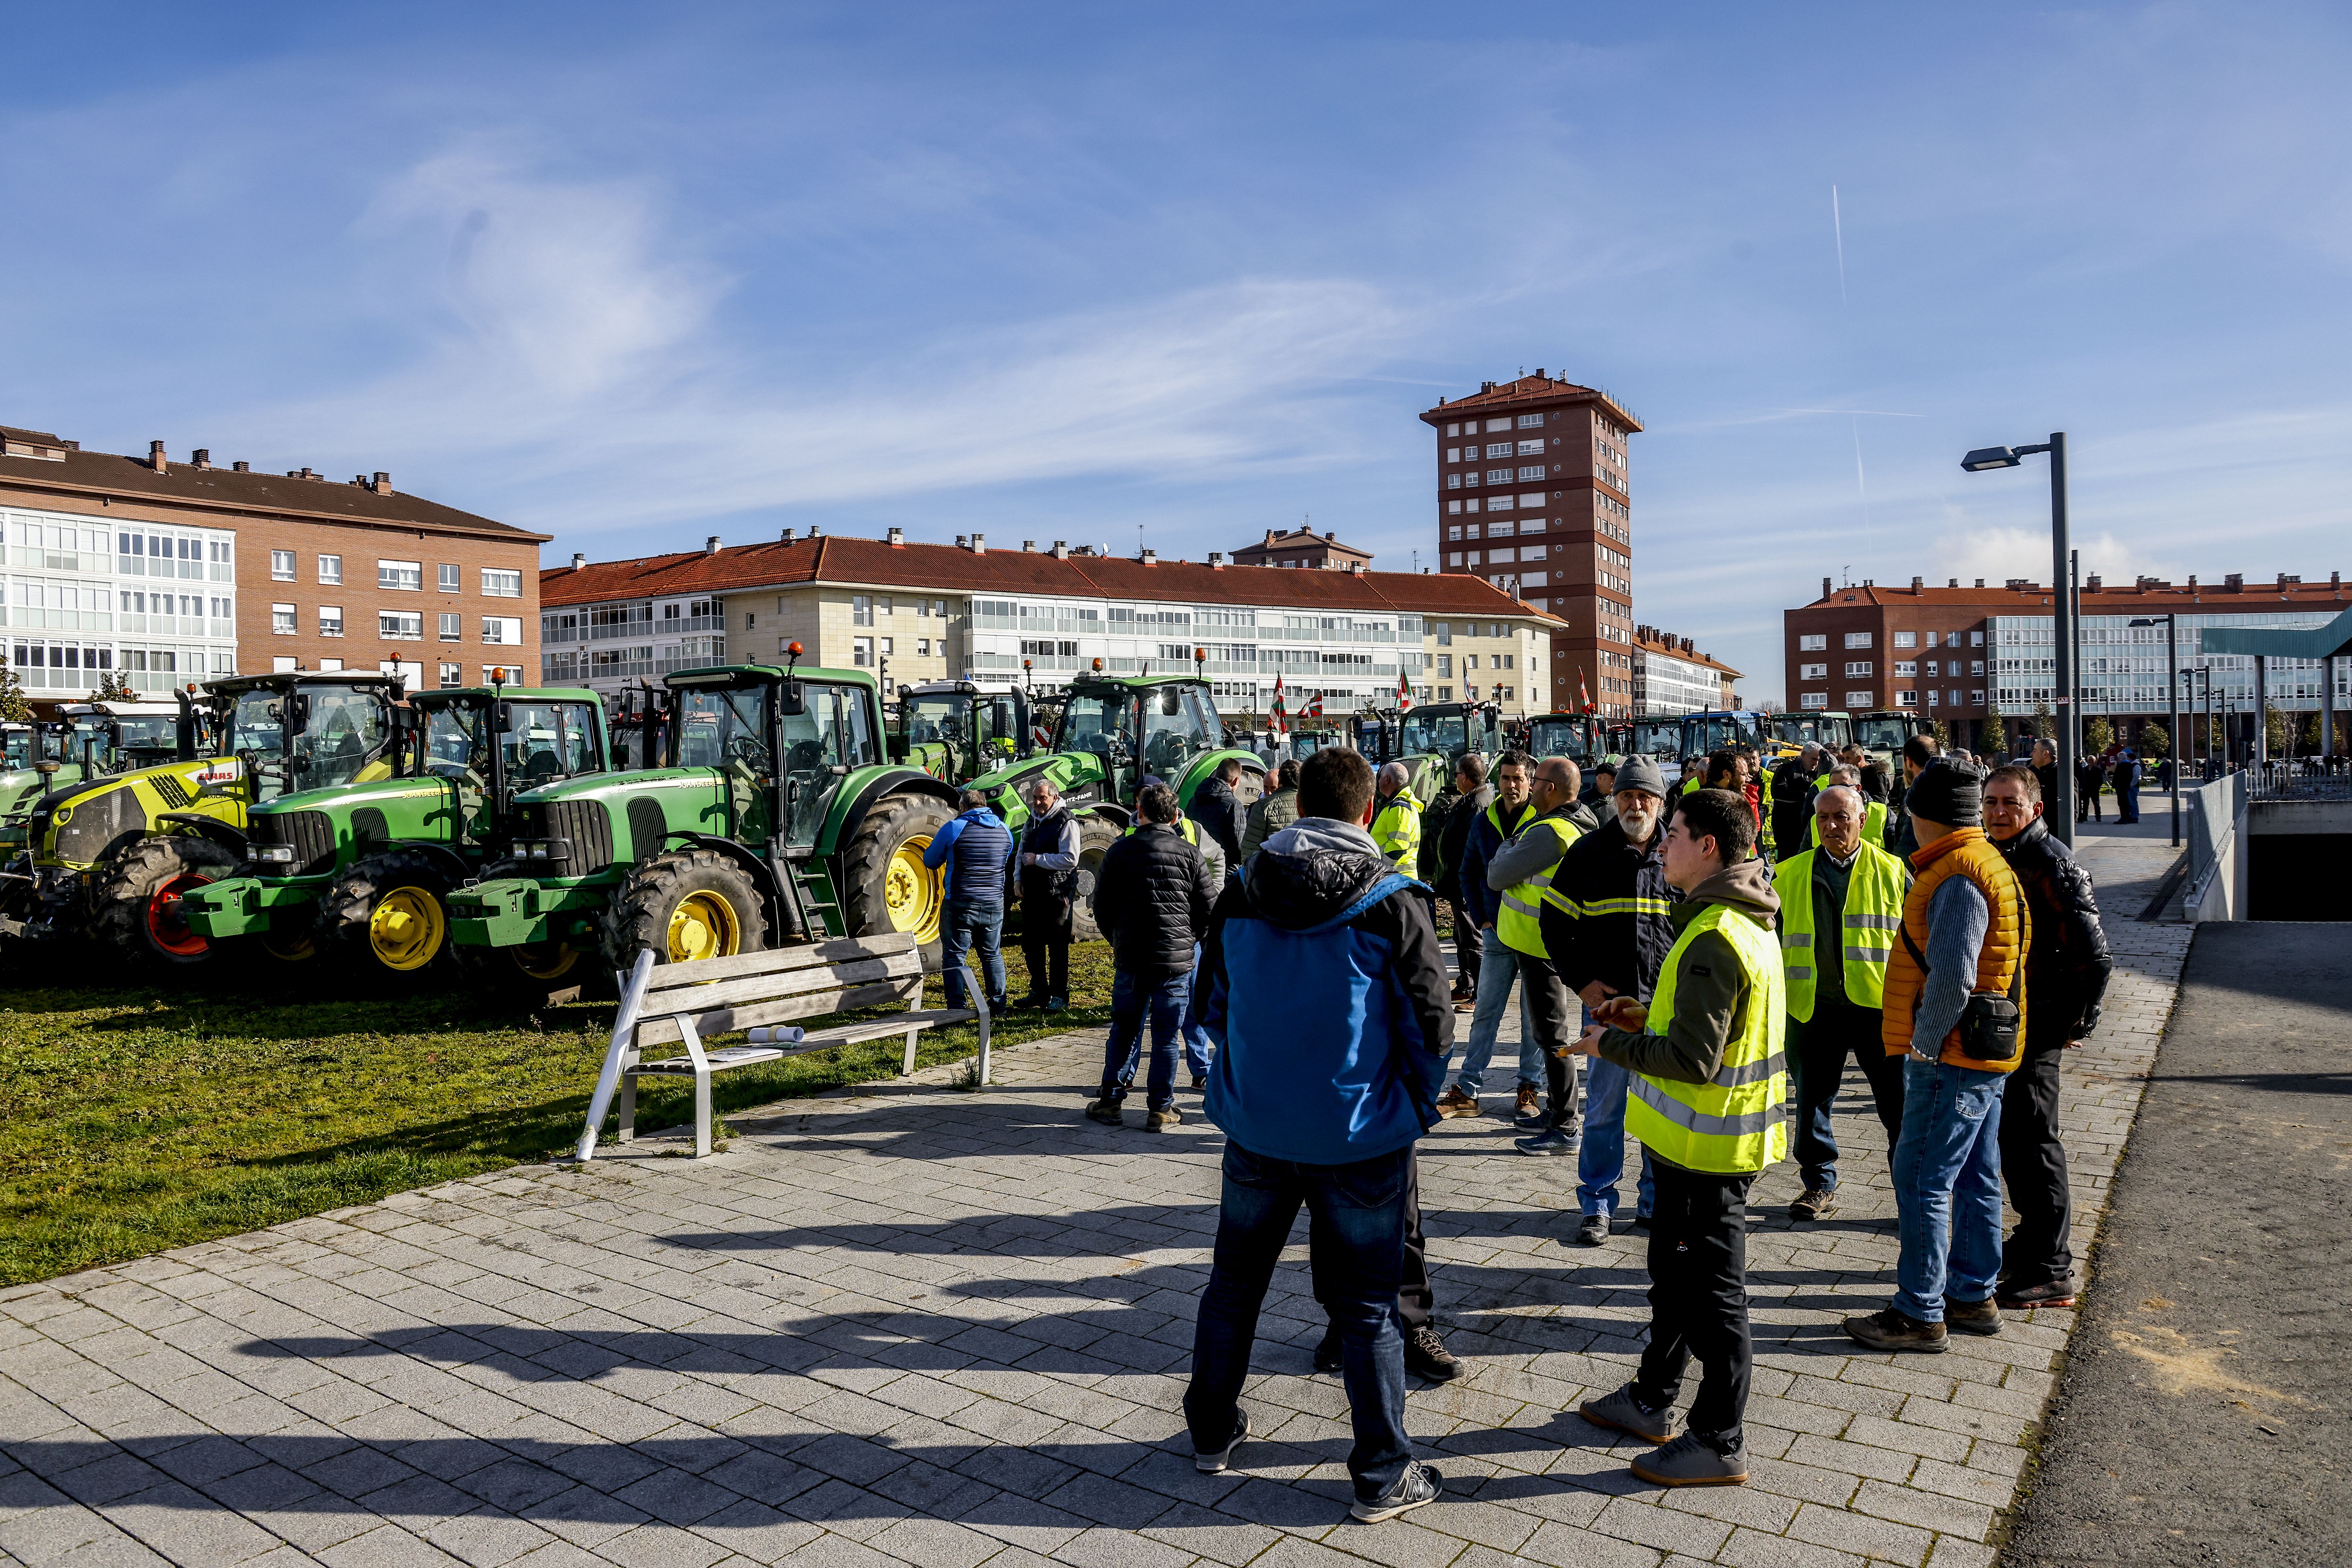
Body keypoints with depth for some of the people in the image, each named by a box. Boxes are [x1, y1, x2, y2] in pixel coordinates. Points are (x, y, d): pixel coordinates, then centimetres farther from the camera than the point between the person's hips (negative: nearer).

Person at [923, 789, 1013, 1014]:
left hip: (959, 904, -4)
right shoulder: (1005, 830, 4)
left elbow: (931, 862, 2)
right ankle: (998, 1005, 23)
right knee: (992, 955, 18)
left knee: (954, 957, 5)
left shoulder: (954, 829, -9)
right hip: (994, 903, 4)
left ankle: (957, 1009, 3)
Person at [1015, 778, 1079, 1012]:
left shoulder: (1066, 821, -10)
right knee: (1031, 943, 12)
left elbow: (1071, 859, -19)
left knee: (1057, 945, -2)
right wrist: (1019, 880, 13)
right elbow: (1022, 852, 25)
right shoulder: (1033, 820, 15)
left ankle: (1059, 997, 6)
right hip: (1033, 892, 8)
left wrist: (1038, 859, -17)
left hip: (1057, 893, -8)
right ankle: (1039, 992, 24)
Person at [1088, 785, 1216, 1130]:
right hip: (1176, 959, -1)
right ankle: (1160, 1109, 11)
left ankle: (1111, 1101, 17)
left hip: (1130, 958, 1)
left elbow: (1102, 906, 5)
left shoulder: (1121, 851, 0)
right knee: (1166, 1036, 6)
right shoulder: (1189, 854, -2)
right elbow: (1210, 908, 0)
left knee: (1124, 1031, 13)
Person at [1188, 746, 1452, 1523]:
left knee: (1234, 1283, 20)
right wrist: (1416, 1110, 7)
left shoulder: (1240, 894, -1)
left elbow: (1213, 1006, 9)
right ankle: (1383, 1475, 18)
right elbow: (1431, 1025, -9)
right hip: (1360, 1136, -3)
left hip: (1255, 1127, 3)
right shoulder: (1391, 902, -12)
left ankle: (1213, 1432, 34)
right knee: (1367, 1308, 8)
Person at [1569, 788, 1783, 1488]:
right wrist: (1649, 1017, 10)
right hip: (1691, 1139, 11)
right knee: (1673, 1274, 22)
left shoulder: (1716, 937, -25)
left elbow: (1693, 1057, -27)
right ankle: (1652, 1402, 38)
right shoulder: (1747, 921, 8)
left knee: (1711, 1295, 4)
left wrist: (1611, 1045, -14)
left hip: (1707, 1146, -11)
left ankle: (1720, 1443, 19)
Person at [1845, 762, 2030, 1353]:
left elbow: (1951, 979, -27)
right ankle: (1973, 1297, 28)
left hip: (1952, 1058, -10)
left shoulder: (1958, 878, -19)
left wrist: (1925, 1043, -14)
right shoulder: (1987, 865, 14)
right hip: (1983, 1057, 11)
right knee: (1975, 1178, 17)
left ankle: (1920, 1314, 2)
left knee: (1923, 1180, -4)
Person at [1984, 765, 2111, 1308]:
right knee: (2010, 1132, 18)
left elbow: (2094, 956, -19)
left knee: (2032, 1138, -4)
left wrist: (2076, 1024, -13)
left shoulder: (2052, 864, -17)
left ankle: (2051, 1272, 3)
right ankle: (2032, 1238, 33)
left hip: (2034, 1025, -9)